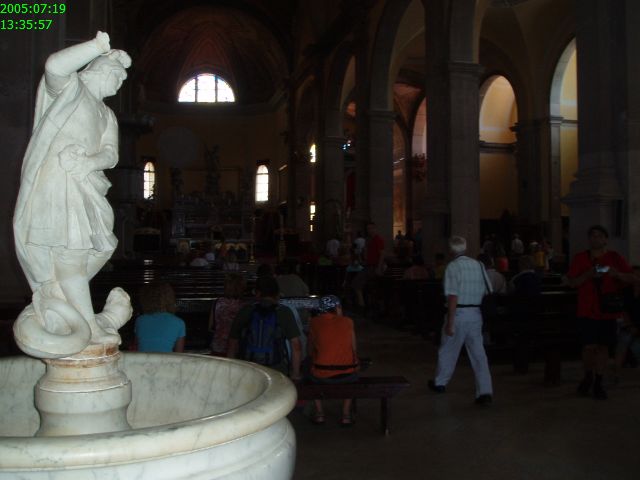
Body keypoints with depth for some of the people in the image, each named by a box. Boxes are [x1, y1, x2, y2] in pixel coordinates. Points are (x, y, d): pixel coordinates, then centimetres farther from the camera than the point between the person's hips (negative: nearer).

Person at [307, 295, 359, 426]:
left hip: (321, 375, -1)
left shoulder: (315, 322, 0)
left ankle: (319, 413, 26)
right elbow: (353, 349, 8)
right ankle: (346, 414, 26)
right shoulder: (347, 322, 2)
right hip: (347, 374, 1)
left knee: (312, 373, 34)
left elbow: (310, 350, 10)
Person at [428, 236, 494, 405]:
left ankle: (440, 382, 32)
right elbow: (487, 292, 7)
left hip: (458, 313, -4)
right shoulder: (478, 265, 7)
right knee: (478, 353, 5)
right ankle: (485, 391, -2)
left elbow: (453, 296, -18)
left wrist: (450, 322, -17)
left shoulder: (453, 266, -11)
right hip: (476, 313, 4)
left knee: (448, 349, 14)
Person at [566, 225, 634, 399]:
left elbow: (631, 278, 6)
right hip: (587, 311, -1)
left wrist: (617, 274, -14)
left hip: (608, 310, 1)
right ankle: (588, 377, 22)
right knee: (590, 346, -5)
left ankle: (598, 383, 19)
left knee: (604, 346, 4)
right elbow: (572, 282, 0)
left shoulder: (615, 257, 5)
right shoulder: (580, 258, 4)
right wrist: (588, 275, -16)